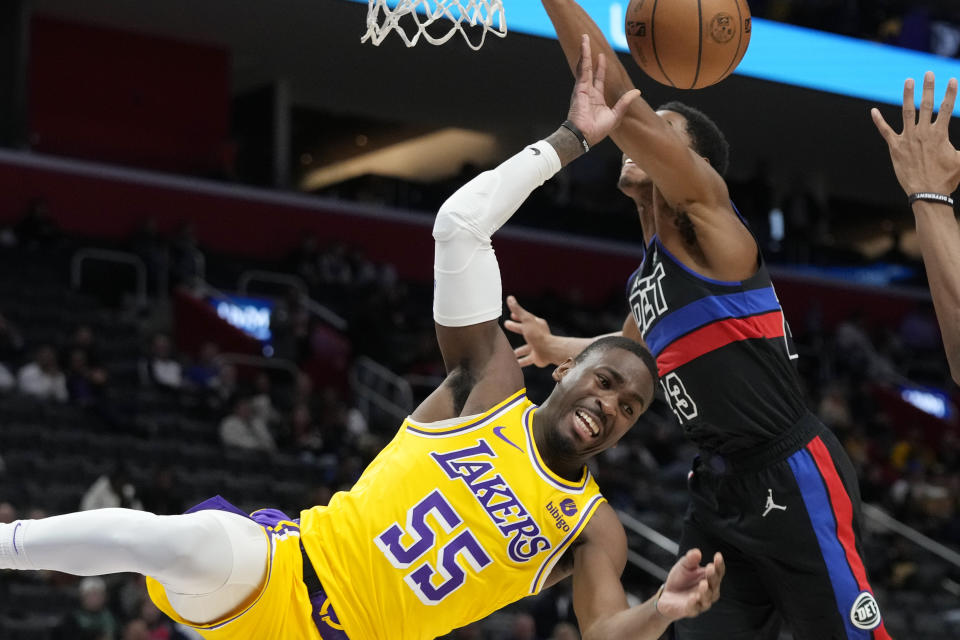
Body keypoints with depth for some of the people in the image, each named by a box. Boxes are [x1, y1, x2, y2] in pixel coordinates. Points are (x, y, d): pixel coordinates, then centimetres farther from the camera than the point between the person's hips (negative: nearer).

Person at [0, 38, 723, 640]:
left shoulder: (594, 528, 8)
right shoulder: (491, 384, 3)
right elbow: (461, 222, -4)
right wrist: (570, 140, -3)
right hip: (282, 573, -4)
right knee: (202, 541, -36)